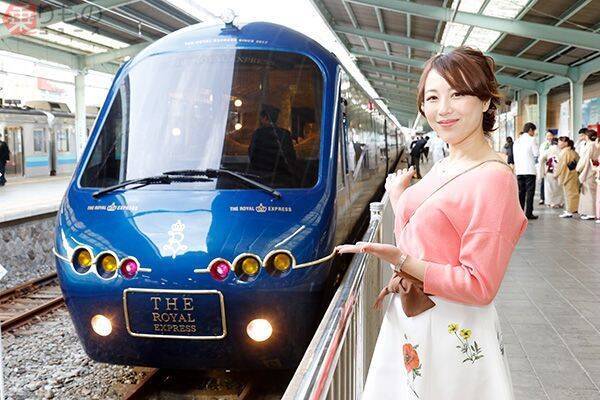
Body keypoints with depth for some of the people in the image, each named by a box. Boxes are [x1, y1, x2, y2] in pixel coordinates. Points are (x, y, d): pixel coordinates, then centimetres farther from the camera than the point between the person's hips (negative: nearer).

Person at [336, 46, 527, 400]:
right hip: (409, 321, 8)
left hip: (454, 333, -8)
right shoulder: (443, 168, 8)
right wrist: (398, 198, 5)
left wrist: (403, 262, -26)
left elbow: (479, 287, -21)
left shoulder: (492, 178, -20)